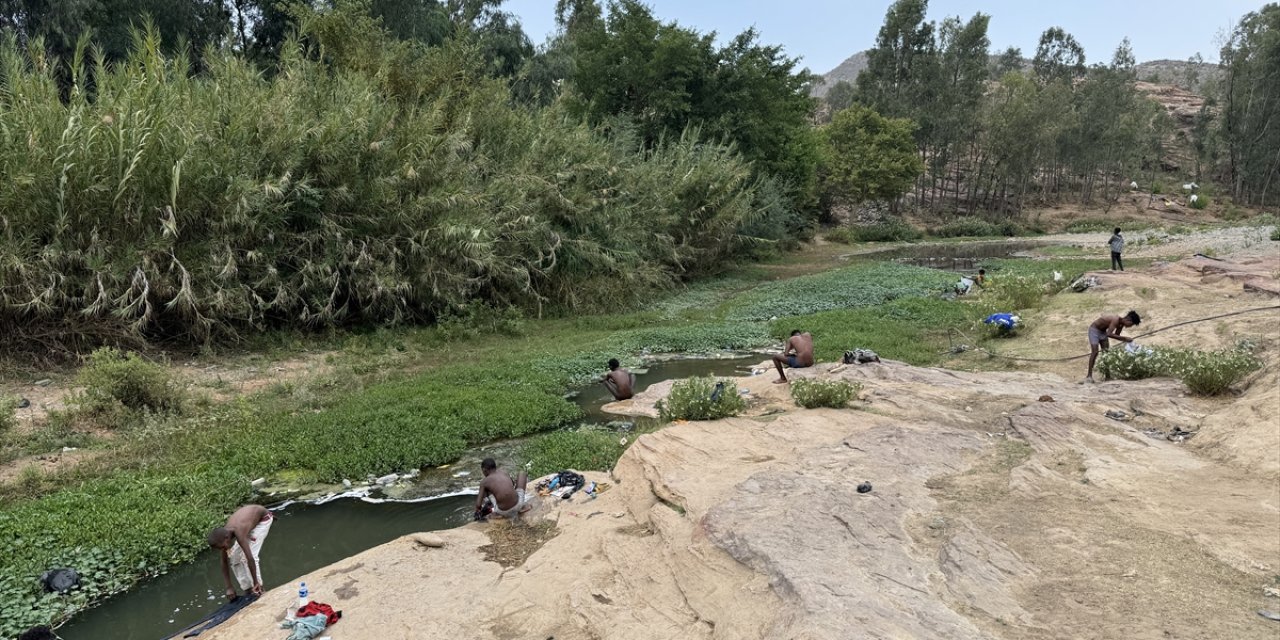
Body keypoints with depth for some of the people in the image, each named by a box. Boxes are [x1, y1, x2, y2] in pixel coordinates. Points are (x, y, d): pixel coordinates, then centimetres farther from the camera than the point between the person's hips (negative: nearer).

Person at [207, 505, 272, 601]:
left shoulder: (238, 533, -40)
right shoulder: (223, 534, -21)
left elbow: (250, 559, -39)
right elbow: (224, 562, -11)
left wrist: (256, 583, -34)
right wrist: (229, 587, -12)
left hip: (263, 518, -7)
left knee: (252, 555, -19)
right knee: (234, 558, 0)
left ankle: (258, 590, -10)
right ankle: (248, 590, 9)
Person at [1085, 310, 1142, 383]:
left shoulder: (1121, 324, -4)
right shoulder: (1116, 320, -30)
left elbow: (1116, 335, 6)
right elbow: (1109, 334, -41)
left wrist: (1125, 340, -10)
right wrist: (1124, 338, -39)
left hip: (1103, 331, 9)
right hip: (1094, 329, -9)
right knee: (1095, 352, -17)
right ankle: (1089, 376, -18)